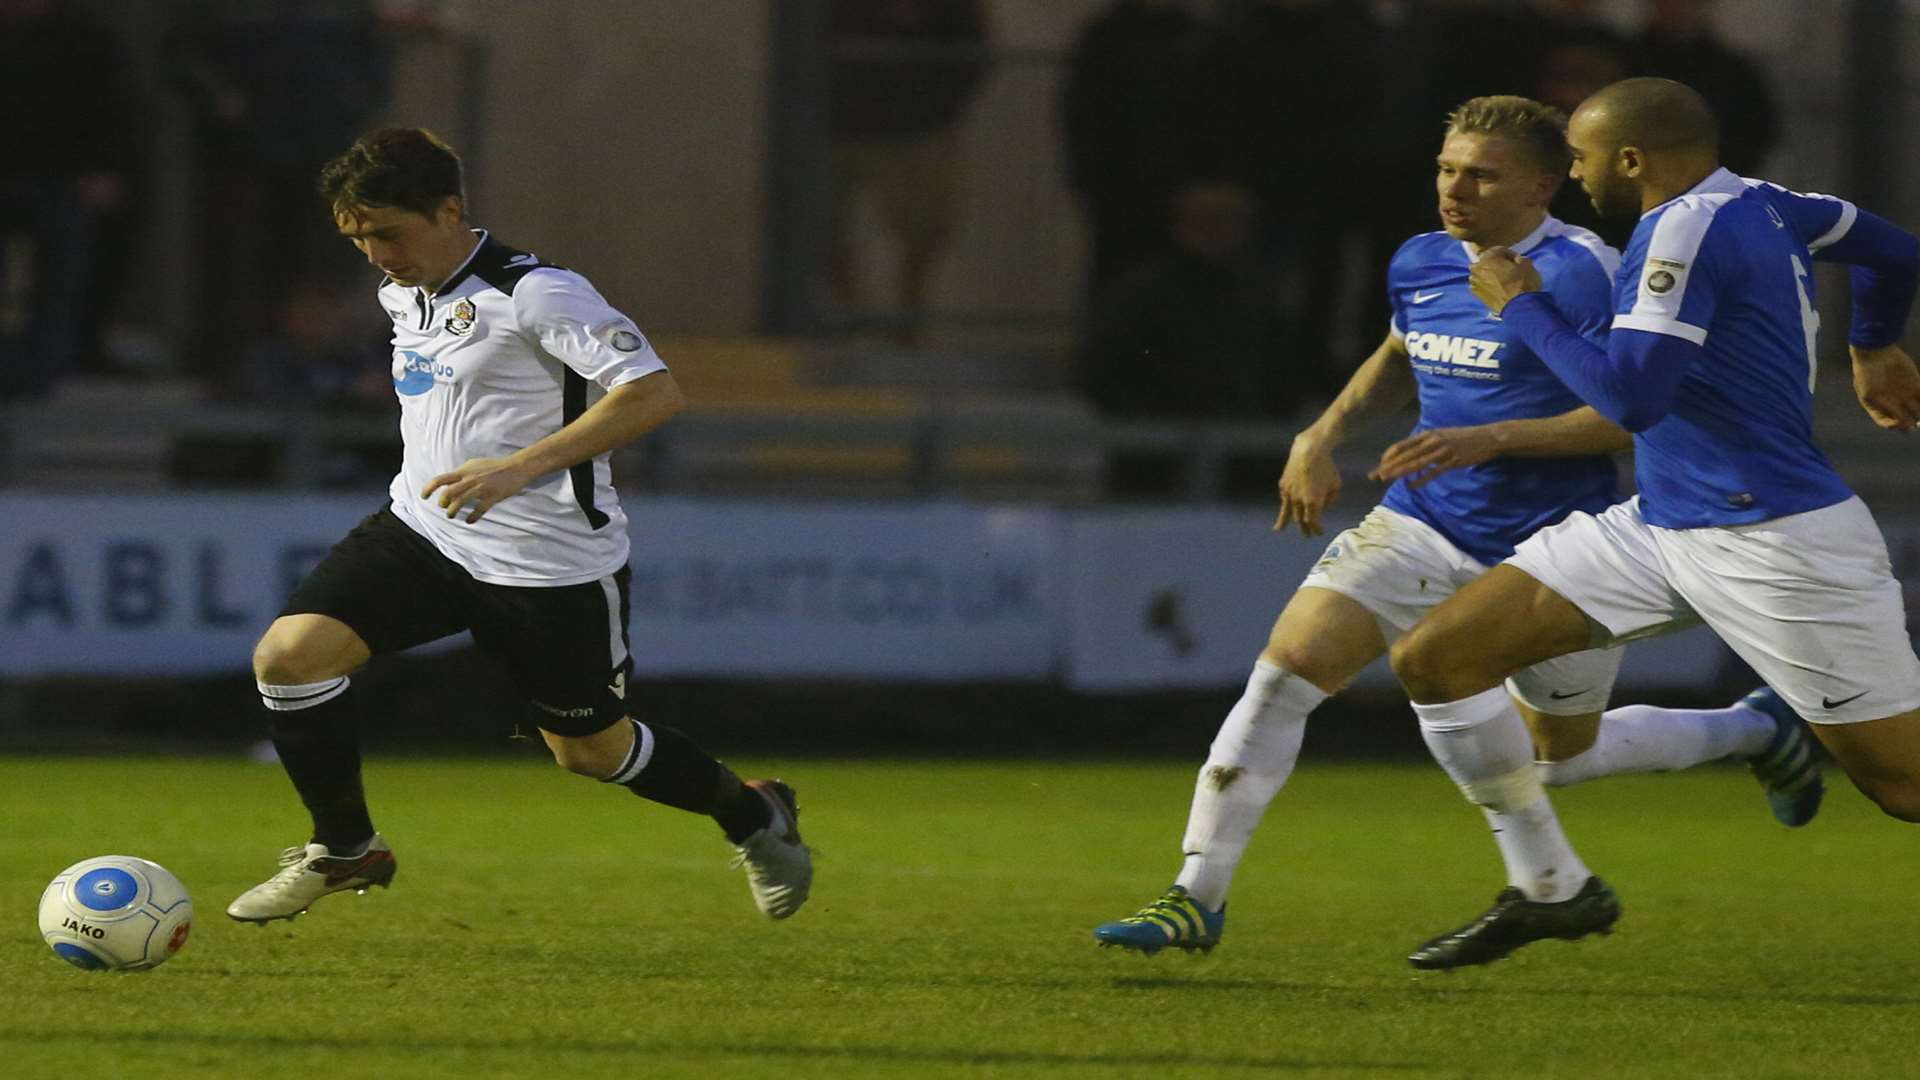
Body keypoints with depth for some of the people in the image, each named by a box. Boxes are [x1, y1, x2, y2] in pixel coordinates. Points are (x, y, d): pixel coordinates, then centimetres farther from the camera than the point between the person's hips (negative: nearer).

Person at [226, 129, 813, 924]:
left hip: (551, 562, -6)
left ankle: (754, 816, 38)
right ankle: (344, 850, 3)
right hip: (423, 531, 6)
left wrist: (521, 468, -31)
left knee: (590, 750, 10)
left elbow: (654, 394, -25)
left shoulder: (533, 294, -18)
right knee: (288, 653, -15)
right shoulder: (401, 295, 8)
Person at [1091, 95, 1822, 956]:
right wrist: (1325, 434, 10)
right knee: (1284, 672, -14)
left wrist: (1491, 439, -26)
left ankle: (1757, 732, 42)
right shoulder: (1421, 264, 4)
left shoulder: (1581, 272, -18)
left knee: (1560, 756, 15)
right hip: (1423, 529, 5)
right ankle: (1196, 898, -9)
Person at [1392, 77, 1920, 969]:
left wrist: (1525, 308, -11)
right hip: (1662, 526, 10)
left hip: (1773, 543, -10)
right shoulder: (1763, 206, 8)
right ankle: (1551, 889, 13)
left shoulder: (1691, 228, -18)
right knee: (1433, 659, 3)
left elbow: (1630, 396, -25)